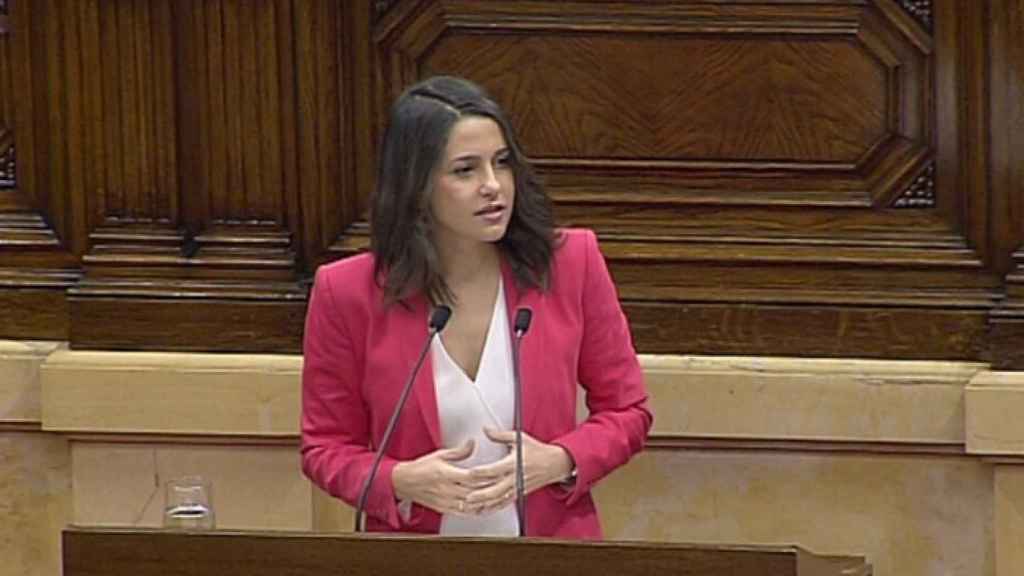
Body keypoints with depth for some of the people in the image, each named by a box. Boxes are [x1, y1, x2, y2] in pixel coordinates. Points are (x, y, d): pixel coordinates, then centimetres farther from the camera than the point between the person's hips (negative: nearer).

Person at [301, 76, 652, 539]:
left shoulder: (572, 263, 1)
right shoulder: (348, 293, -2)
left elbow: (627, 413, 9)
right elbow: (326, 447, 7)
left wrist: (558, 463, -9)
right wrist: (402, 483, -12)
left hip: (552, 546, -1)